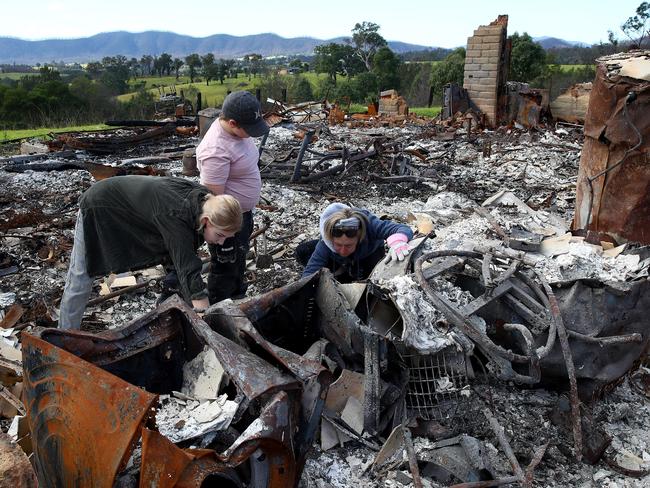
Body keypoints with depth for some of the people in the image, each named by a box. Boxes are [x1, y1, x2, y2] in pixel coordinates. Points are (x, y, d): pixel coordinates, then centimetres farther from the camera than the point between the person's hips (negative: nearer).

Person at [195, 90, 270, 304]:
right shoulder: (216, 150, -33)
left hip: (244, 212, 9)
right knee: (225, 269, 10)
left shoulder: (237, 129, -3)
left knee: (239, 260, 27)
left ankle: (238, 298, 49)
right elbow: (214, 197, -28)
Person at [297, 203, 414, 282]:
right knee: (302, 252, -19)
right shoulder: (325, 244, -41)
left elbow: (404, 230, -50)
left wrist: (397, 242, -74)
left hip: (370, 253, 0)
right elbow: (308, 274, -43)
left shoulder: (368, 224, -45)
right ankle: (343, 272, -7)